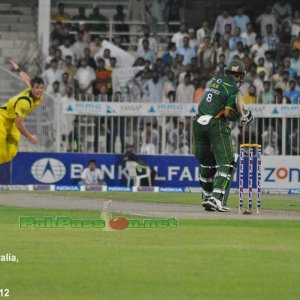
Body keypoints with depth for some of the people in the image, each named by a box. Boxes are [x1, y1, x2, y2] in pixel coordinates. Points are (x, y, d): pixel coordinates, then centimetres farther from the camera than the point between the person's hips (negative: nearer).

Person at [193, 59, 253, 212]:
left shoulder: (211, 82, 14)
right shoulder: (234, 90, -5)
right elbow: (228, 114, -12)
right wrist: (241, 117, 7)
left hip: (199, 123, 6)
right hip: (216, 125, -6)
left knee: (206, 162, 18)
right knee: (226, 163, -2)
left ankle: (207, 197, 20)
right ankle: (216, 198, -17)